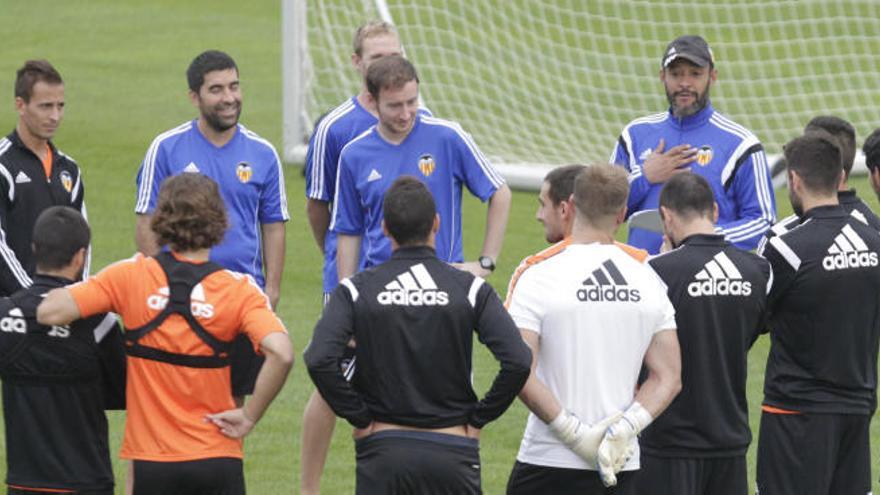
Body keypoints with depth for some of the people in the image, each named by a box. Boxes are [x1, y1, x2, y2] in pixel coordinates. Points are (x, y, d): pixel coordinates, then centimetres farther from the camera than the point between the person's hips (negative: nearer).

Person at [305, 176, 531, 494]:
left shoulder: (356, 290, -1)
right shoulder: (470, 289, -1)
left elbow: (319, 360, -14)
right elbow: (517, 362, -12)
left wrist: (359, 417, -2)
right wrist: (479, 418, 1)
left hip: (382, 454, 0)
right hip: (453, 452, 0)